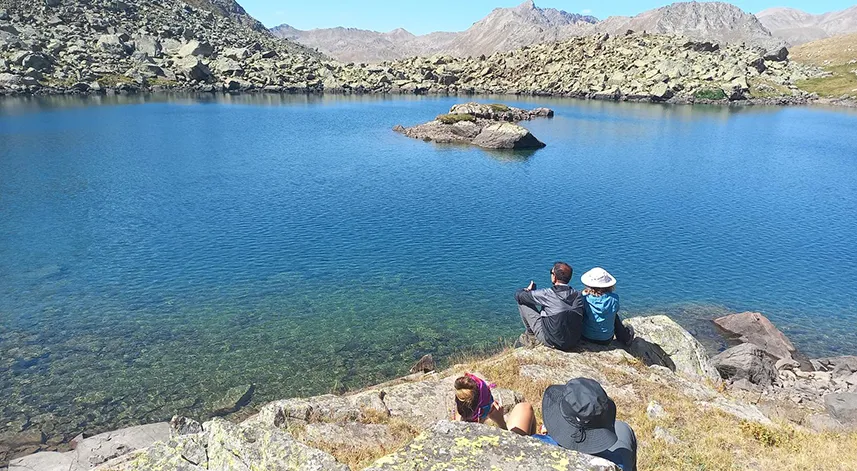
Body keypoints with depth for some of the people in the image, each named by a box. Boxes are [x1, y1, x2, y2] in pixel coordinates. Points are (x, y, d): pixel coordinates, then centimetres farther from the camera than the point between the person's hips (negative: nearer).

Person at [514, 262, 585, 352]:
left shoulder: (546, 294, -20)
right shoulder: (578, 295, -6)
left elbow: (518, 295, -9)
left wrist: (528, 289, 16)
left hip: (552, 342, -5)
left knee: (522, 303, 3)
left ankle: (531, 334, 22)